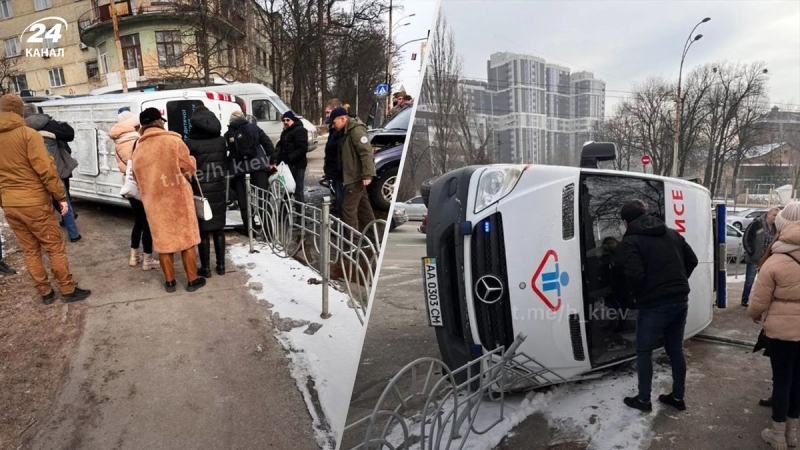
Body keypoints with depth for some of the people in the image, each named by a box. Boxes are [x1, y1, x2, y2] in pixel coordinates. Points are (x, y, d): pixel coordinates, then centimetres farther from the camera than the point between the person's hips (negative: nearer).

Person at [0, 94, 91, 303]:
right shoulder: (27, 134, -10)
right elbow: (45, 169, -16)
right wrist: (61, 196, -10)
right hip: (34, 202, -6)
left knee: (30, 250, 13)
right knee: (55, 247, 4)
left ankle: (45, 292, 20)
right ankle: (68, 290, 9)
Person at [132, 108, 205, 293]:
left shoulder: (138, 150, 5)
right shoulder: (173, 141, -9)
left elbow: (138, 178, 12)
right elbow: (190, 168, -6)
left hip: (154, 202, 4)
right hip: (178, 197, -4)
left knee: (163, 240, 13)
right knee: (187, 237, 7)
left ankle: (169, 281, 22)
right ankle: (193, 279, 14)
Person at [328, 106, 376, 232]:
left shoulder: (356, 130, -16)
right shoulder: (345, 131, 14)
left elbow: (366, 152, -23)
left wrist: (367, 174, -28)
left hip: (357, 177, -10)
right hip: (353, 176, 10)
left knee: (348, 207, -10)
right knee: (363, 206, 16)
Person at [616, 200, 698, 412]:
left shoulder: (630, 241, -11)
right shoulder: (672, 233, 12)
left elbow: (635, 275, -21)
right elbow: (692, 260, 13)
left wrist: (637, 296, -2)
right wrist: (678, 284, 17)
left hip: (653, 305, -7)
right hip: (680, 301, 7)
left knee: (644, 352, 9)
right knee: (676, 350, 19)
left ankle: (644, 399, 19)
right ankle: (677, 397, 30)